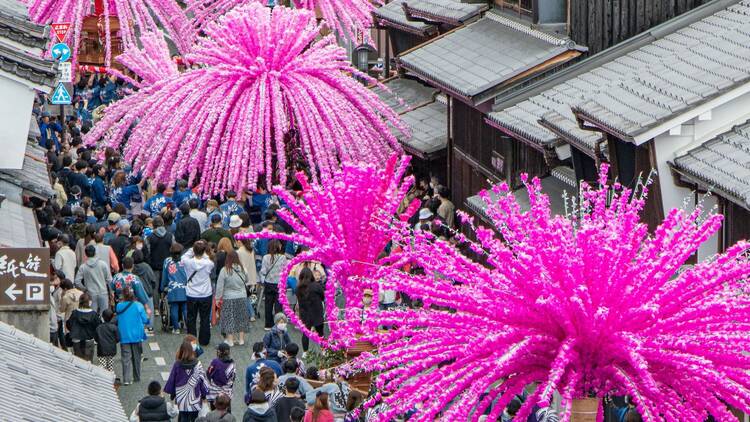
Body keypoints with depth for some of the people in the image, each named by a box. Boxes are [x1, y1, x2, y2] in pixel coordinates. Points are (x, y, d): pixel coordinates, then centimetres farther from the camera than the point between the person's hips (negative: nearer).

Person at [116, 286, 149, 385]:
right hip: (137, 336, 0)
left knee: (126, 358, 2)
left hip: (124, 336, 0)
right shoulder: (139, 306, -11)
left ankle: (127, 379, -9)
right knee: (136, 357, 15)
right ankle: (137, 377, 25)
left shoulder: (119, 306, -8)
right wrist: (148, 314, 15)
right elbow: (145, 320, -6)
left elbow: (117, 320, 5)